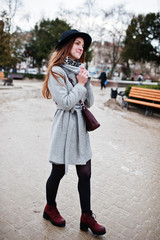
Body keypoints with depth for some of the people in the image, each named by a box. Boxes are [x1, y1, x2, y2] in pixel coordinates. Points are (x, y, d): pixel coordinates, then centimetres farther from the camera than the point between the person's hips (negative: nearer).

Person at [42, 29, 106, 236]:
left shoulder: (79, 70, 12)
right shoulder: (56, 71, -8)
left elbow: (89, 102, 8)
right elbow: (65, 103, -15)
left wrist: (87, 81, -4)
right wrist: (80, 84, -9)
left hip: (81, 126, 6)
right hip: (65, 125, -6)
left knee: (85, 173, 8)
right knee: (58, 172, 9)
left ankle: (86, 217, 23)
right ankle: (50, 209, 35)